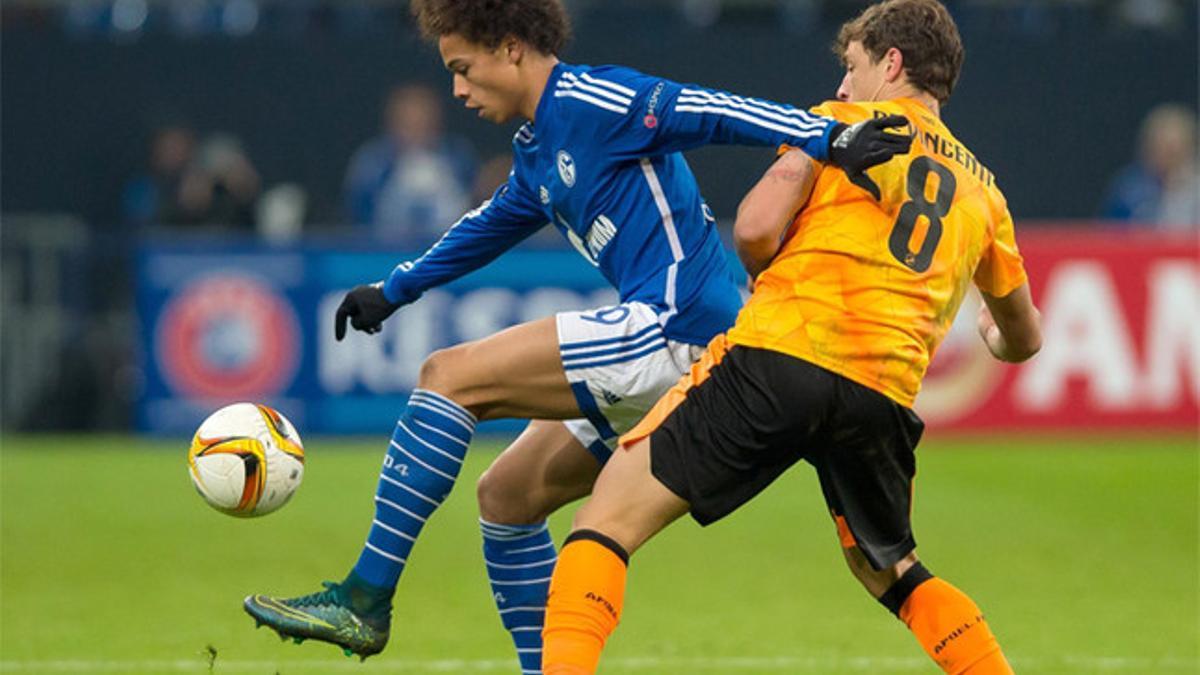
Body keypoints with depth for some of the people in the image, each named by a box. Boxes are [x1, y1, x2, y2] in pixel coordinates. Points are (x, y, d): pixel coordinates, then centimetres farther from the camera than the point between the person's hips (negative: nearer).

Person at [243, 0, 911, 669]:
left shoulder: (588, 99, -7)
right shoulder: (536, 151, 22)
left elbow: (713, 113, -17)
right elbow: (491, 226, 41)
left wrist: (831, 139, -29)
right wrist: (392, 292, 52)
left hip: (674, 330, -10)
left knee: (449, 376, -13)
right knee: (506, 495, 16)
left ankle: (365, 600, -15)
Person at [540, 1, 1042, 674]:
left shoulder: (839, 122, 13)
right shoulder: (980, 189, 27)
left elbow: (756, 229, -2)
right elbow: (1023, 340, 39)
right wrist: (998, 339, 64)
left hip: (780, 349, -5)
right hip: (885, 393, 5)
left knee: (609, 517, -1)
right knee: (890, 573, 29)